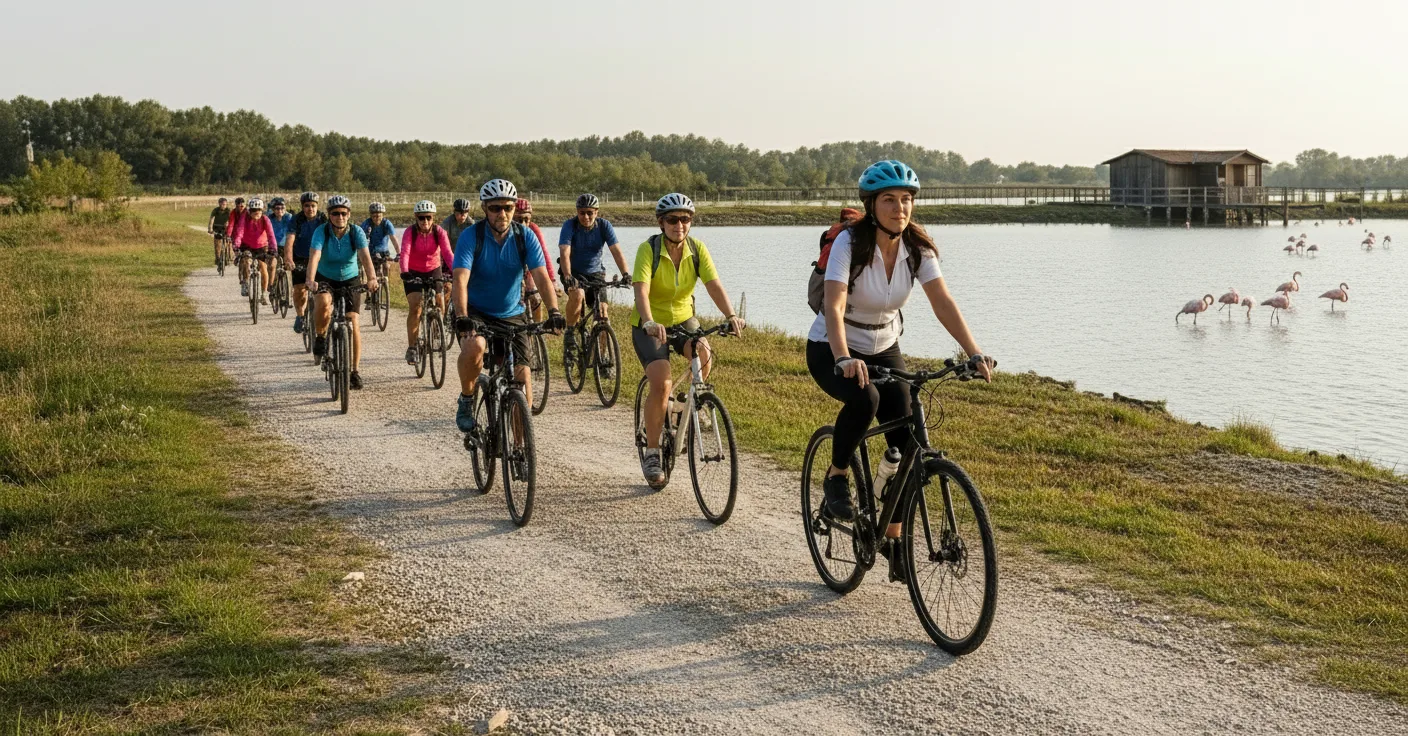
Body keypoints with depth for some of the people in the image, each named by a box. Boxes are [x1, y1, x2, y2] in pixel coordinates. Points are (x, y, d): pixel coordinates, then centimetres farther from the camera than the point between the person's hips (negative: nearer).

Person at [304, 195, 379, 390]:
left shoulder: (356, 232, -18)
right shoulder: (321, 231, -20)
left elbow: (365, 256, -31)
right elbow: (314, 256, -33)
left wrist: (372, 279, -49)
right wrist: (310, 280, -51)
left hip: (350, 279, 1)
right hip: (325, 278, -1)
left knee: (354, 322, -10)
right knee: (324, 302, -35)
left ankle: (355, 372, 0)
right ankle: (320, 338, -6)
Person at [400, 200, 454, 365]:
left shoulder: (439, 232, -16)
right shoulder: (410, 232, -19)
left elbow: (447, 253, -27)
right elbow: (405, 253, -32)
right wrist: (404, 272, -50)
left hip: (434, 270, 2)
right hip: (414, 272, -2)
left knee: (440, 305, -7)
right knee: (414, 308, -15)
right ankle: (412, 347, -8)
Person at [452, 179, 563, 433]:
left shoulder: (525, 237, -9)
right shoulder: (471, 236, -15)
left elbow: (541, 276, -18)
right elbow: (460, 279, -26)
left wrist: (553, 312, -34)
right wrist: (462, 318, -42)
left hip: (512, 314, 2)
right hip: (476, 312, -2)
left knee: (521, 372, -8)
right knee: (474, 347, -33)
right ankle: (466, 400, -7)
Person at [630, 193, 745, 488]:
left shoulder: (697, 249, -8)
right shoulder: (648, 249, -18)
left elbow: (714, 285, -19)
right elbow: (641, 291, -31)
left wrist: (731, 316, -37)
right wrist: (650, 323, -49)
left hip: (683, 319, 3)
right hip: (650, 325, -3)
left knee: (703, 355, -28)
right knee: (661, 384, -22)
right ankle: (651, 453, -5)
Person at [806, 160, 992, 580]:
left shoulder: (917, 247, -11)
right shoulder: (850, 243, -24)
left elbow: (943, 303, -20)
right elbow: (834, 307, -37)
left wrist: (975, 354, -33)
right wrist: (844, 359, -53)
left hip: (883, 349, 5)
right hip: (830, 351, -5)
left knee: (908, 444, -7)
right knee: (865, 398, -37)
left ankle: (892, 537, 11)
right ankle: (837, 478, -11)